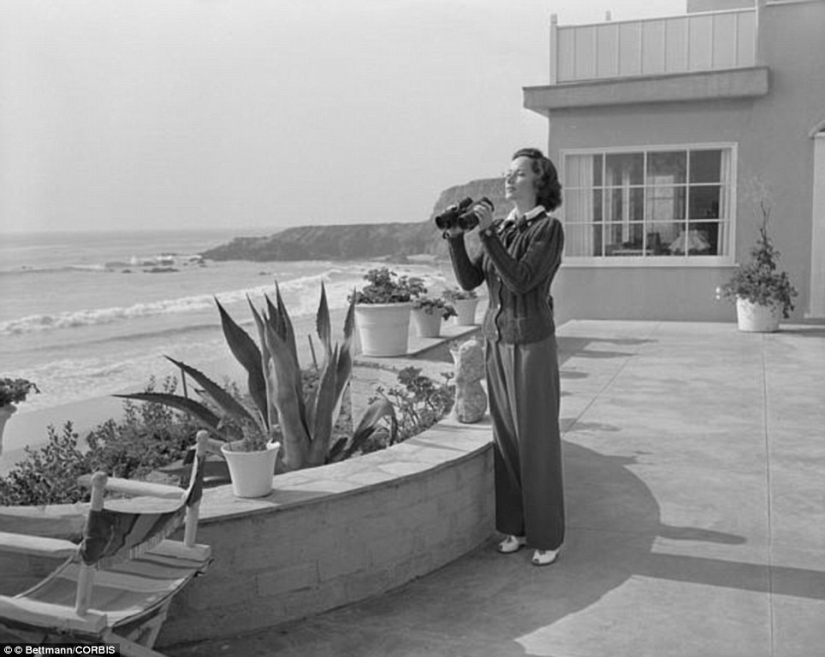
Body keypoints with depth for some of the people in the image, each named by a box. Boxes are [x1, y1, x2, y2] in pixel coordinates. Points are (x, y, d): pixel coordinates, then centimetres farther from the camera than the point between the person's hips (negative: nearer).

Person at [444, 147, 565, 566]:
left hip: (532, 345, -7)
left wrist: (488, 233, -24)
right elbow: (469, 281, 4)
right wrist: (456, 237, -9)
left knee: (538, 441, 0)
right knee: (506, 437, 11)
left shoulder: (549, 228, -10)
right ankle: (516, 527, 23)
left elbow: (521, 281, -22)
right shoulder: (502, 229, 11)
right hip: (497, 342, 7)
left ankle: (548, 536, 13)